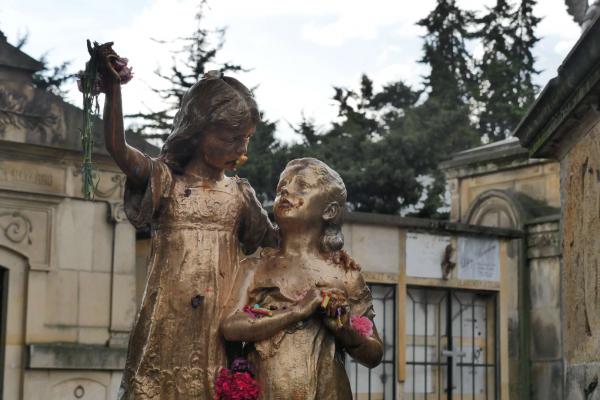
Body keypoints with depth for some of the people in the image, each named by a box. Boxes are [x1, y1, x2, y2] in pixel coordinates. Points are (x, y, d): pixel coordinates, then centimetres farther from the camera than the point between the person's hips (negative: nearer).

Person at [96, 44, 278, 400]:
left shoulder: (240, 194, 10)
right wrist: (113, 87, -21)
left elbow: (271, 239, 20)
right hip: (166, 320, -2)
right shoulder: (165, 181, 1)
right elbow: (118, 149, -12)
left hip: (218, 323, 2)